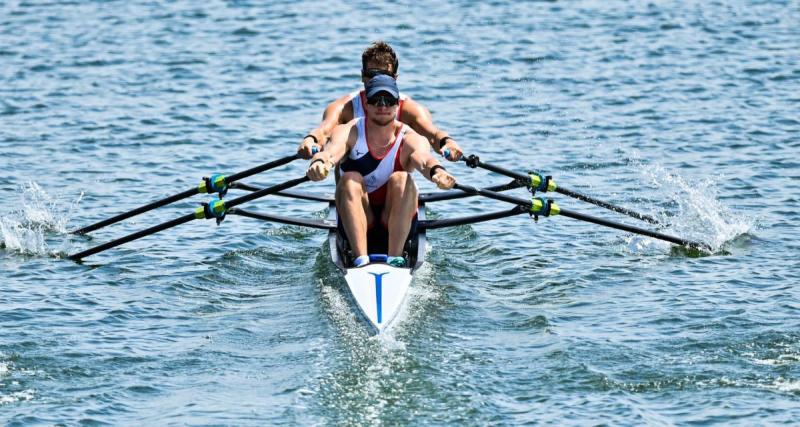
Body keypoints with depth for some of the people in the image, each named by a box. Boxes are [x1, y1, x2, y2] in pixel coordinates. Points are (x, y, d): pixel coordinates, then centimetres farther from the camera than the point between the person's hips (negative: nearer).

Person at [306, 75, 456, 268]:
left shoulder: (410, 139, -10)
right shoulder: (349, 132, -8)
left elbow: (423, 158, -33)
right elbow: (331, 151, -30)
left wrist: (436, 171, -59)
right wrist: (319, 162, -56)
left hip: (397, 221, 0)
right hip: (356, 217, 1)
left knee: (401, 180, -27)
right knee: (350, 180, -27)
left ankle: (395, 257, -35)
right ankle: (361, 259, -39)